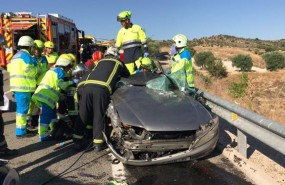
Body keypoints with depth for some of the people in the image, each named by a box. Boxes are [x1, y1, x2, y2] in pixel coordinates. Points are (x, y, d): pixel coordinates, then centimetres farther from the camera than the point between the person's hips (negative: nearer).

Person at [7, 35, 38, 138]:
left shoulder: (15, 56, 22)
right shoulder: (26, 55, -9)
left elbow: (10, 68, 19)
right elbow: (31, 71, -16)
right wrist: (35, 64, 2)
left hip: (17, 86, 10)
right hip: (23, 87, -10)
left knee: (21, 108, 16)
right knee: (22, 109, -6)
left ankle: (22, 128, 24)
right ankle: (20, 131, -2)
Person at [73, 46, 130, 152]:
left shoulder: (100, 61, 35)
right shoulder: (118, 62, 29)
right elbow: (127, 75, 43)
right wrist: (117, 77, 60)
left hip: (85, 85, 4)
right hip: (101, 88, -3)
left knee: (83, 115, 14)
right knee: (99, 116, 7)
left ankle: (77, 140, 20)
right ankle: (98, 143, 8)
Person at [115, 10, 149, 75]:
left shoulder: (137, 28, 6)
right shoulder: (121, 31, 14)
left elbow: (143, 39, 5)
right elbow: (117, 45, 17)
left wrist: (146, 50, -2)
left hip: (138, 52, -2)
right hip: (127, 53, 2)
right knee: (130, 72, -3)